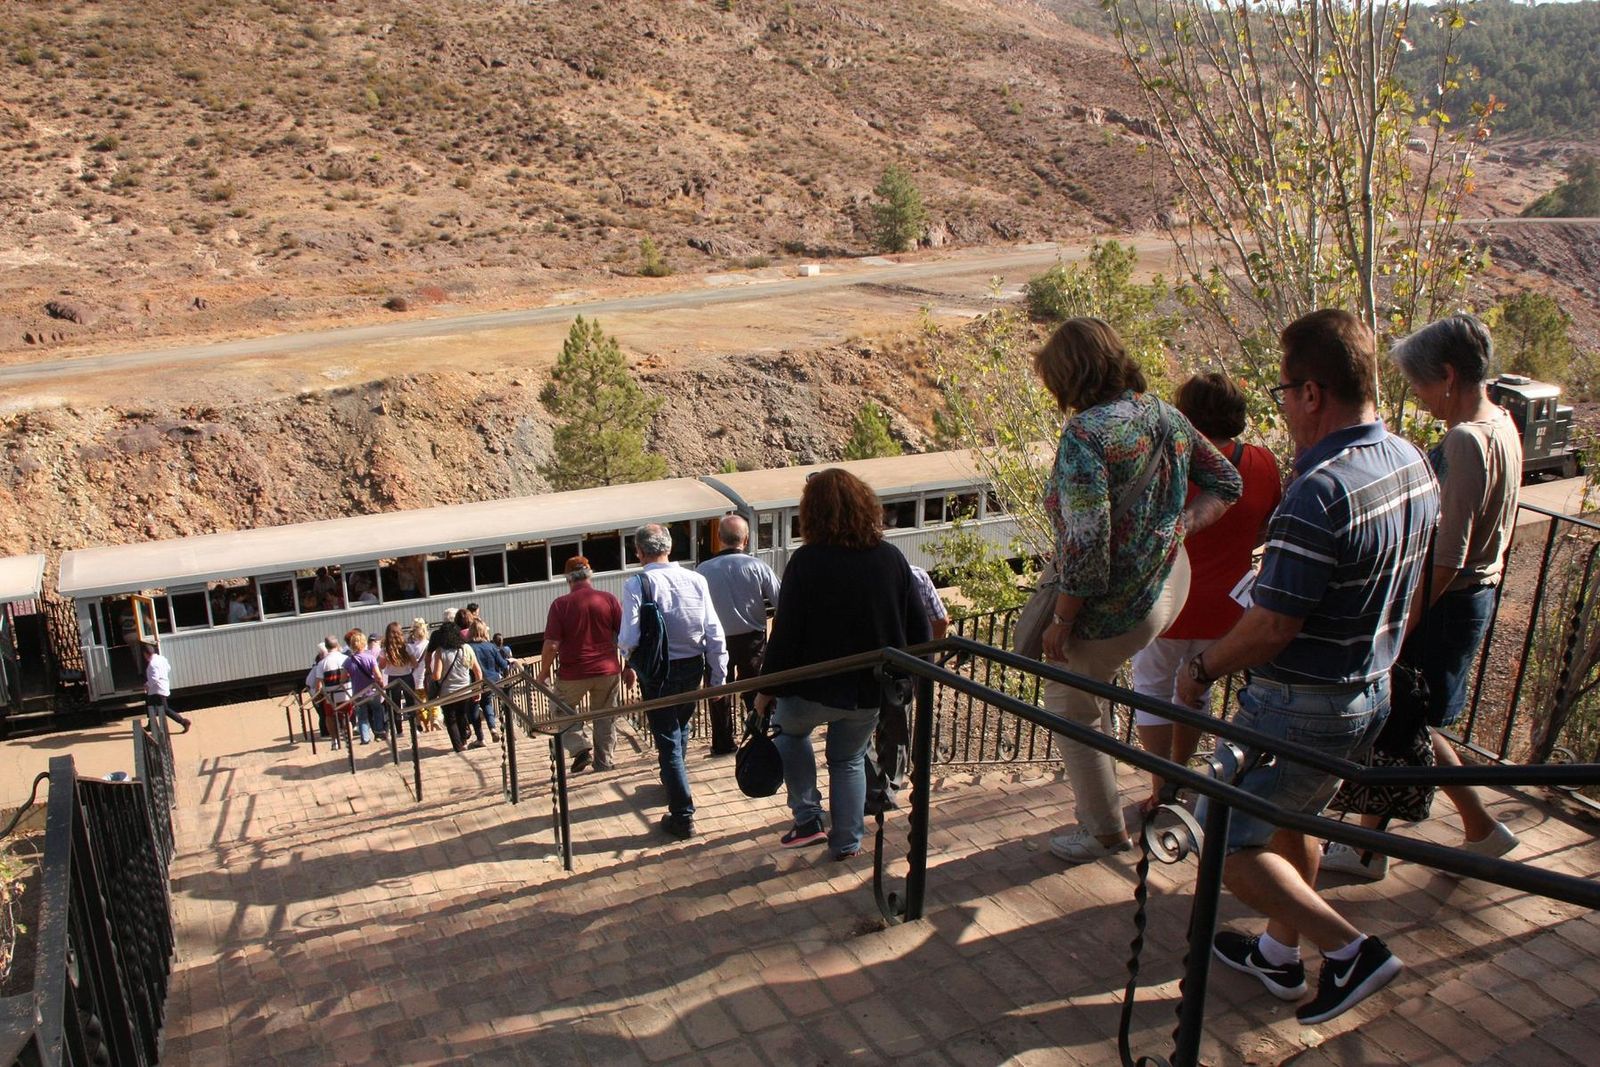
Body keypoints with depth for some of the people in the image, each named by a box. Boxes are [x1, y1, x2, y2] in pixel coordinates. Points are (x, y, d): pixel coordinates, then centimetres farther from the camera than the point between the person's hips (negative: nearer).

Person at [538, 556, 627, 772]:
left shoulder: (560, 604, -8)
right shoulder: (610, 599, -3)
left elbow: (551, 645, -11)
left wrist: (543, 674, 2)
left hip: (573, 673, -2)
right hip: (608, 671, 2)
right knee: (605, 720, 16)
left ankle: (580, 747, 5)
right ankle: (605, 763, 20)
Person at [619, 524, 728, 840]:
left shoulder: (636, 584, -16)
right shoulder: (696, 580, -5)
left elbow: (629, 640, -21)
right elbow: (714, 633, -4)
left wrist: (631, 662, 3)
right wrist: (719, 677, 5)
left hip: (658, 671, -4)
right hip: (693, 667, 4)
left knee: (668, 739, 7)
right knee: (680, 725, 27)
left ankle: (682, 815, 8)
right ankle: (672, 781, 51)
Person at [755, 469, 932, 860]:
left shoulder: (806, 562, -17)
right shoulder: (892, 558, -4)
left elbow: (785, 633, -15)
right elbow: (919, 629, 1)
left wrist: (767, 689, -4)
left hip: (815, 688, -3)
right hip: (873, 691, 4)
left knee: (789, 728, 26)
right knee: (849, 760, 24)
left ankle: (808, 820, 20)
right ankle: (847, 842, 29)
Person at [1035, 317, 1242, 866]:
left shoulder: (1085, 434, -24)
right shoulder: (1168, 415, 1)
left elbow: (1087, 544, -28)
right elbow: (1226, 483, 11)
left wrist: (1061, 621, -17)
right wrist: (1180, 527, 4)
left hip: (1118, 604, -9)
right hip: (1172, 581, 9)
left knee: (1071, 705, 13)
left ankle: (1105, 831, 27)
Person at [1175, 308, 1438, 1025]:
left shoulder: (1320, 491, -30)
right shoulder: (1413, 463, -1)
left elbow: (1272, 626, -27)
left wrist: (1203, 669, -10)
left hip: (1300, 710, -9)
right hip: (1371, 694, 9)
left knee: (1225, 844, 8)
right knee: (1288, 821, 27)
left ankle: (1349, 949, 9)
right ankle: (1279, 954, 43)